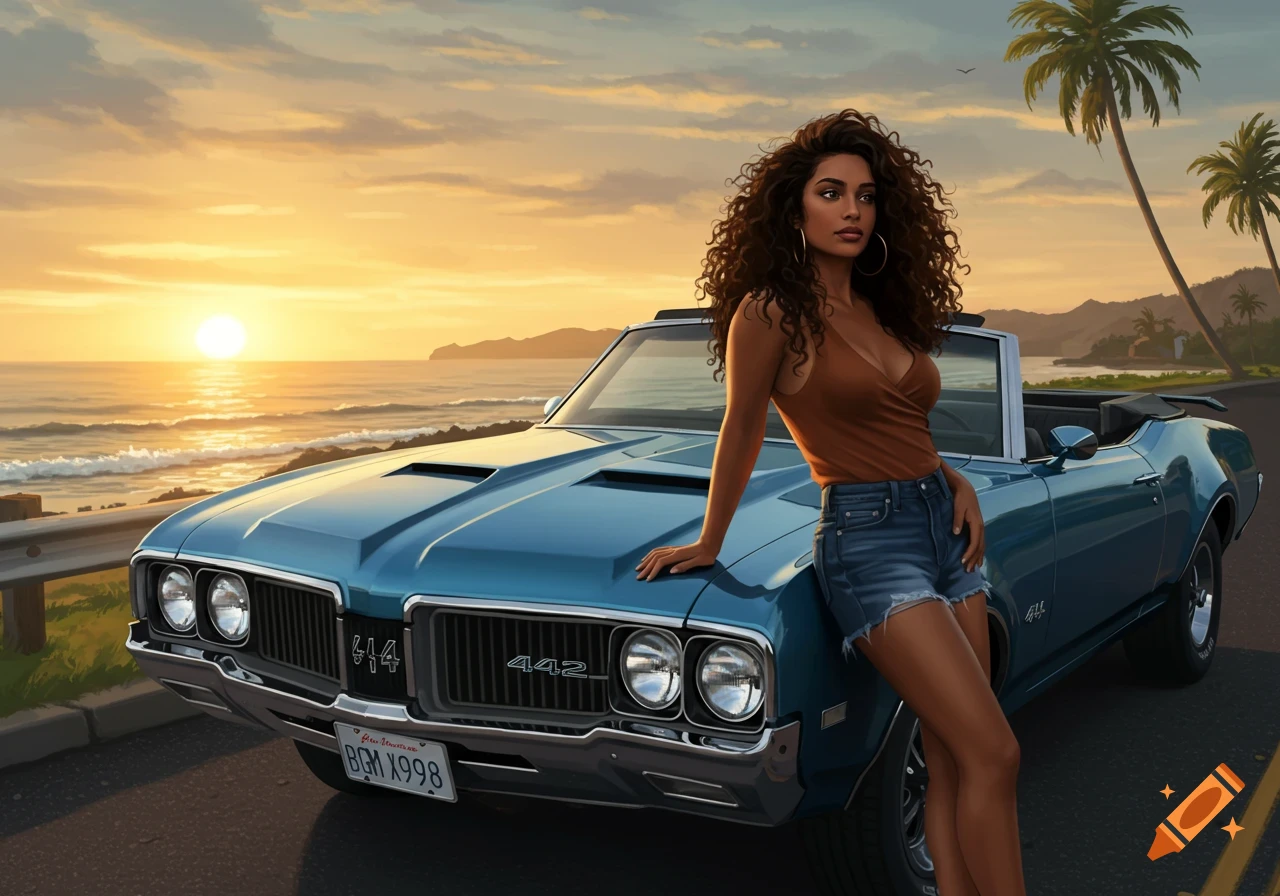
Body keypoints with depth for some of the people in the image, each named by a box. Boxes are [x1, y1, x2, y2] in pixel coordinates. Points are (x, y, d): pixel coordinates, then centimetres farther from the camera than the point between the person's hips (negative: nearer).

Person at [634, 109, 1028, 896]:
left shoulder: (884, 312, 12)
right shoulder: (772, 313, -8)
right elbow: (741, 436, 1)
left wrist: (958, 481, 5)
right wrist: (709, 546, 11)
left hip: (947, 531, 7)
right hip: (868, 541, -7)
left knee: (953, 762, 6)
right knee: (992, 756, -11)